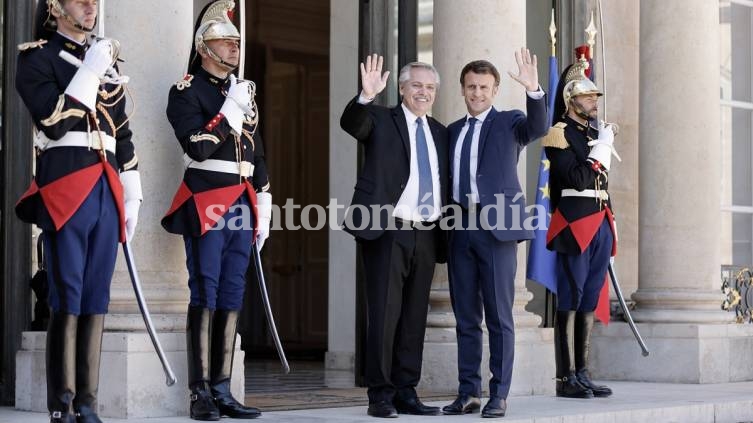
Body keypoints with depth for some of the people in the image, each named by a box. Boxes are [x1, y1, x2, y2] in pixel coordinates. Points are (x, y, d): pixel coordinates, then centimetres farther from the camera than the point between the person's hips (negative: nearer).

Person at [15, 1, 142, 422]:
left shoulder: (106, 58, 20)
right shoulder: (37, 56, 1)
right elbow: (54, 123, -12)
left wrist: (132, 196, 16)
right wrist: (91, 71, -13)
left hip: (107, 191, 6)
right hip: (65, 189, -6)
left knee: (96, 301, 5)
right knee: (67, 300, -8)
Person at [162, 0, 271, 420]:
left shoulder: (245, 92, 19)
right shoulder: (186, 91, -2)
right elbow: (198, 147, -16)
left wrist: (263, 211, 17)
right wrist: (232, 109, -15)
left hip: (242, 205, 7)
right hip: (207, 204, -7)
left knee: (232, 298, 6)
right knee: (205, 296, -6)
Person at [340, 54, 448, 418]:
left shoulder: (439, 133, 17)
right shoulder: (381, 120, 2)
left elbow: (443, 182, 19)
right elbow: (351, 124, -20)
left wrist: (447, 229, 11)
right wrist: (366, 97, -39)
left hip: (426, 235, 5)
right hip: (388, 231, -5)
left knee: (414, 317, 7)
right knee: (385, 315, -5)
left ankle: (406, 392, 13)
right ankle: (380, 395, 1)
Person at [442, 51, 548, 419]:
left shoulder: (508, 123, 5)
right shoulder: (452, 131, 18)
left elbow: (537, 128, -17)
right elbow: (447, 180, 18)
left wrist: (534, 90, -34)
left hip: (496, 226, -5)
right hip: (460, 227, 5)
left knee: (499, 316, -3)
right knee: (466, 317, 8)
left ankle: (498, 395, 0)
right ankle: (468, 393, 14)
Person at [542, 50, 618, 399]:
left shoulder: (596, 133, 18)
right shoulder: (559, 134, -6)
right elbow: (578, 179, -17)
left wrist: (608, 226, 19)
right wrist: (603, 146, -11)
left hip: (601, 226, 8)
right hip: (575, 226, -8)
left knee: (589, 303, 9)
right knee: (569, 303, -6)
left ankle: (582, 374, 13)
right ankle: (566, 378, -5)